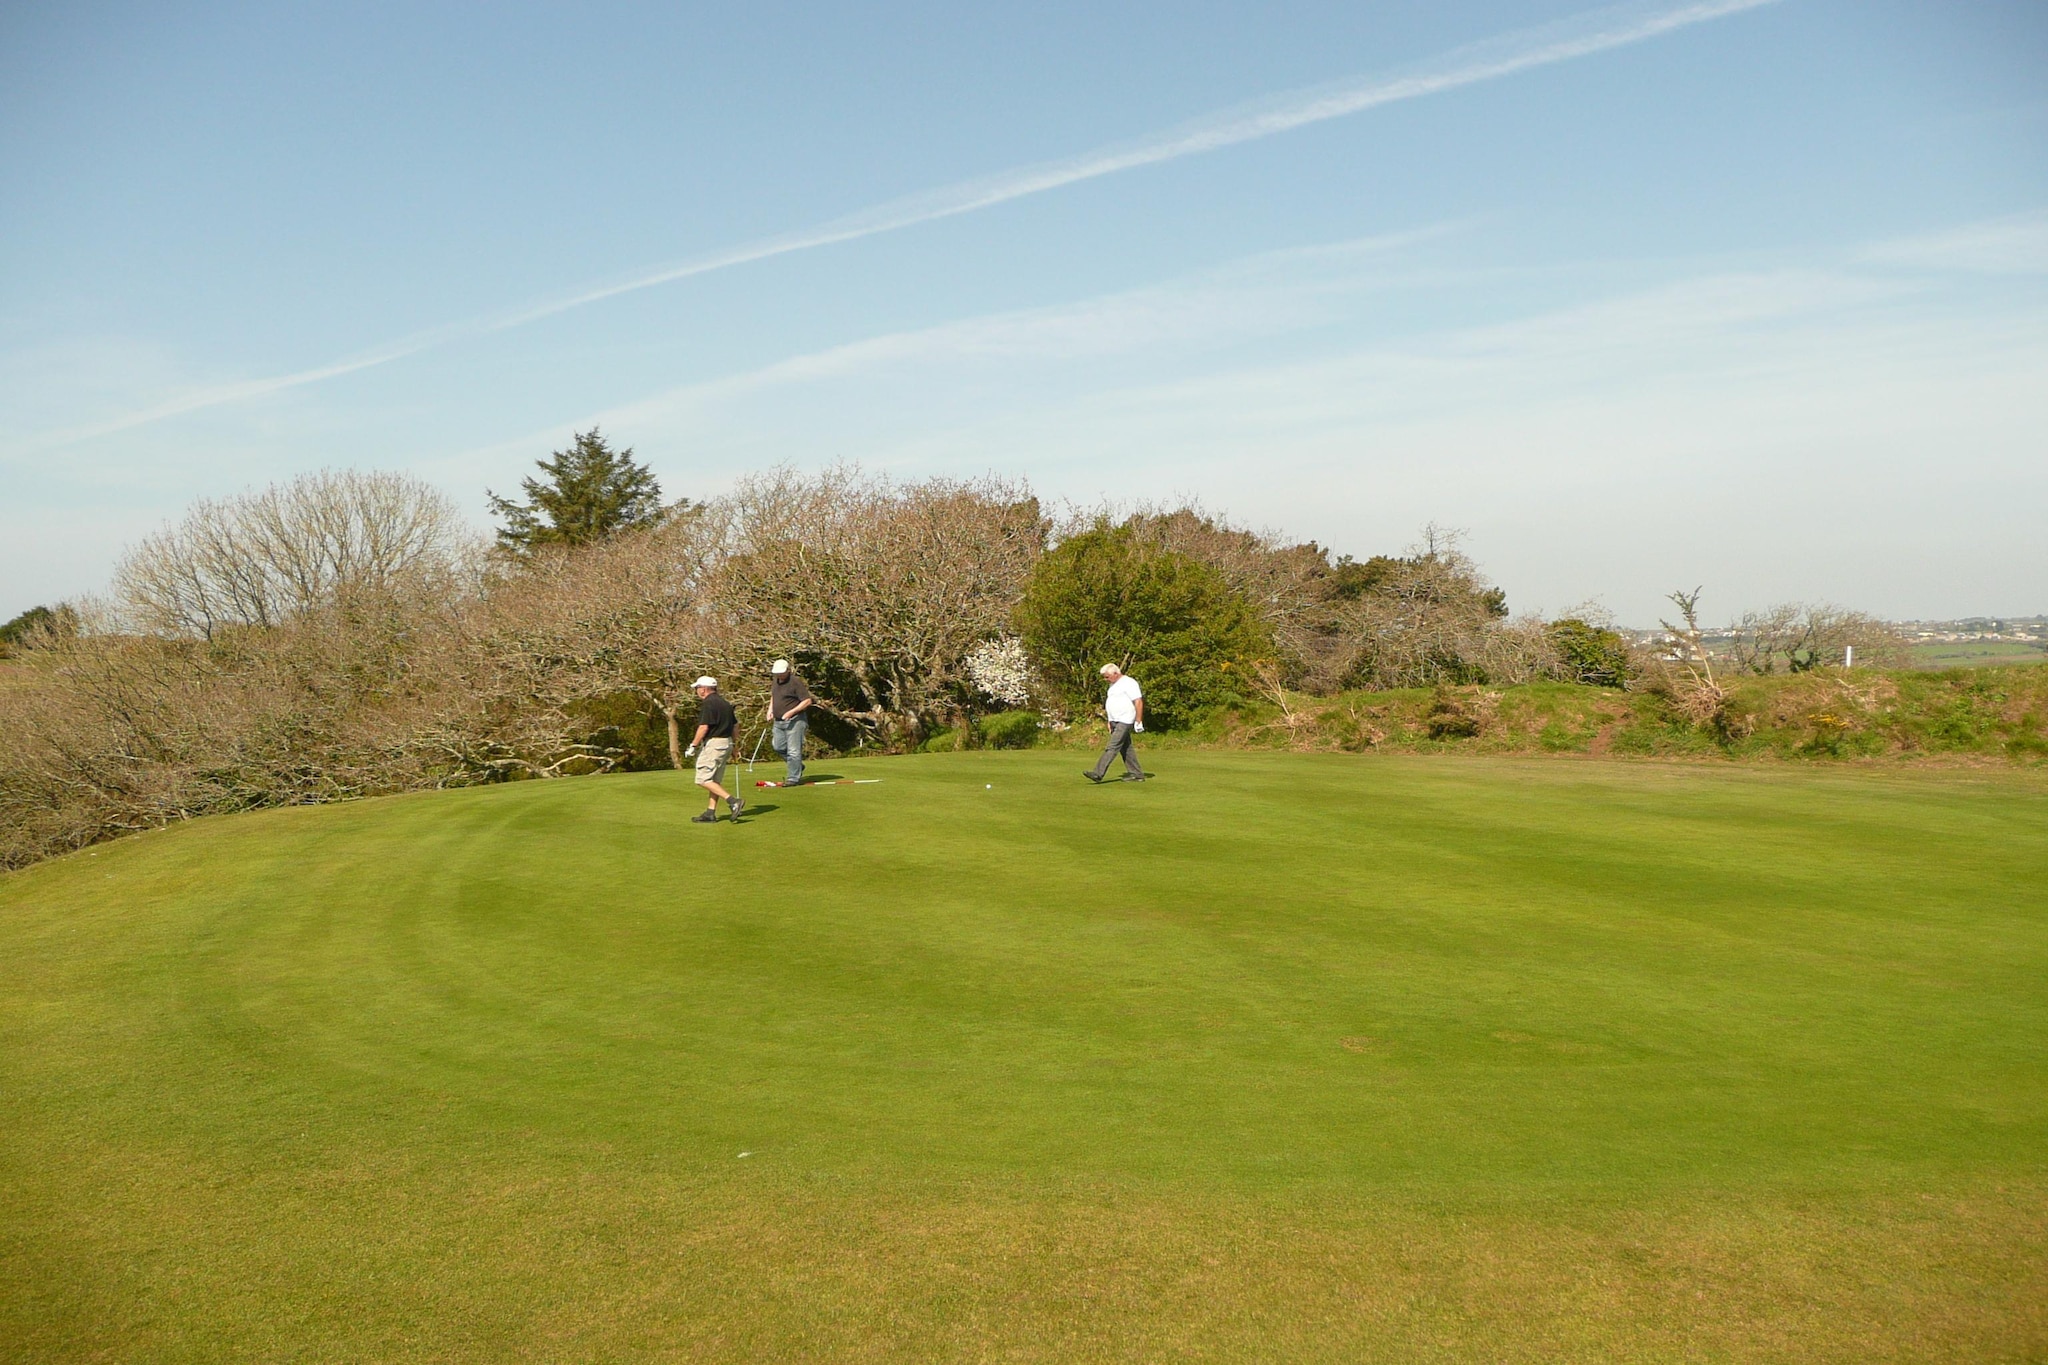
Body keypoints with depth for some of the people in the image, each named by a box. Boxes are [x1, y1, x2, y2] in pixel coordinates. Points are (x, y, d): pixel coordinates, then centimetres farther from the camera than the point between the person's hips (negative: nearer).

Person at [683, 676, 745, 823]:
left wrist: (693, 746, -12)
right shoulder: (725, 703, 15)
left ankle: (733, 801, -18)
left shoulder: (708, 703, -13)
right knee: (714, 781, 12)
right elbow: (735, 724, 19)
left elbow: (704, 727, -20)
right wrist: (732, 746, 26)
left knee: (704, 780, -8)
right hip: (726, 743, 10)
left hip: (713, 743, -10)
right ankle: (711, 814, 11)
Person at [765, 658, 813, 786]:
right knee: (777, 746, 12)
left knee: (793, 750, -6)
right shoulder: (775, 681, 10)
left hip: (794, 720, -8)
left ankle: (793, 778, 1)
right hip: (778, 721, 8)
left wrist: (791, 712, -22)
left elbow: (807, 701, -16)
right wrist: (770, 710, 12)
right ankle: (798, 766, 29)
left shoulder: (795, 682, -14)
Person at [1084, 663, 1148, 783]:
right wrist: (1110, 721, 20)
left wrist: (1138, 721, -18)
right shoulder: (1114, 684, 16)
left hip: (1124, 722, -10)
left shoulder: (1129, 683, -13)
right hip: (1116, 722, 10)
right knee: (1126, 748, 11)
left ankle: (1098, 773, -19)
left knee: (1112, 747, -13)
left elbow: (1138, 702, -16)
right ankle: (1137, 774, 16)